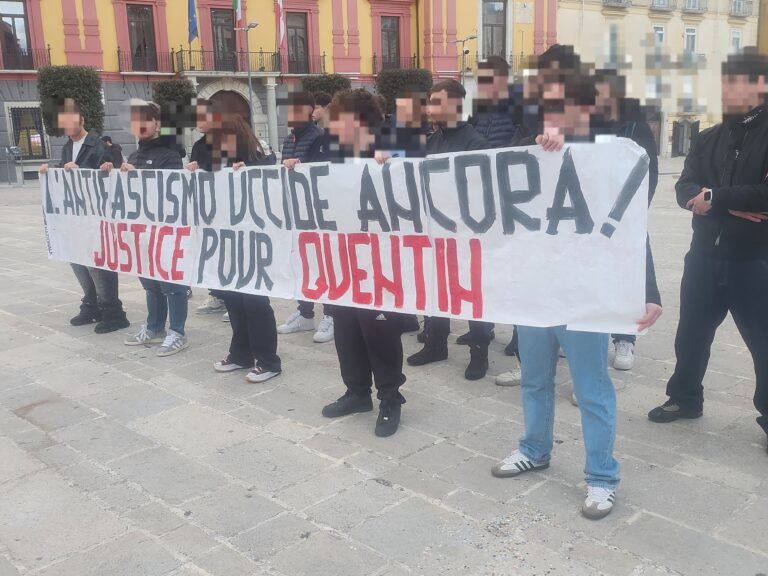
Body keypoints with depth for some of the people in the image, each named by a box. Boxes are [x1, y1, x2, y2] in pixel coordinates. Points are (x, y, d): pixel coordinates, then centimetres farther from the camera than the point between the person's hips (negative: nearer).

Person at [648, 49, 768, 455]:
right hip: (706, 255, 5)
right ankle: (685, 398, 34)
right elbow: (685, 189, -1)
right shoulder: (709, 138, 11)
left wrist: (715, 198, -15)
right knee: (691, 333, 15)